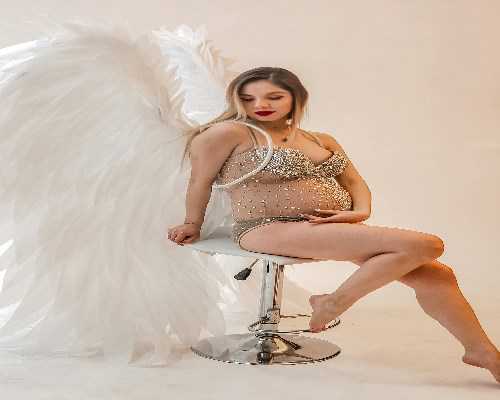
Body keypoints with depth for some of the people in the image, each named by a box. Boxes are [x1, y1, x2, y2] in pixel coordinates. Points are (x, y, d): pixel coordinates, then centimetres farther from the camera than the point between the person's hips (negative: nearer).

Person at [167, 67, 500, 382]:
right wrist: (194, 224, 10)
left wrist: (360, 212, -2)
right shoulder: (229, 132, -4)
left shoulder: (322, 140, 16)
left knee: (435, 276, -7)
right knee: (425, 246, -20)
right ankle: (333, 303, -8)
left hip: (333, 229, 8)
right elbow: (200, 181, 2)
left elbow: (355, 182, 17)